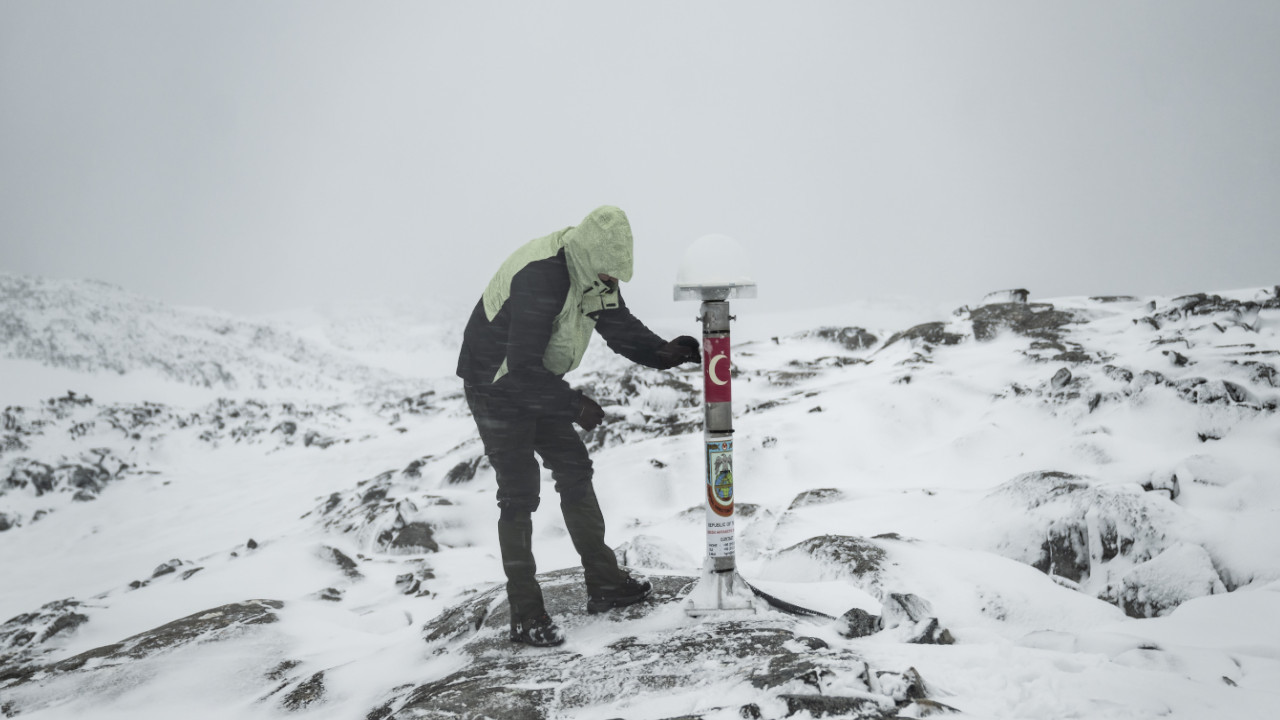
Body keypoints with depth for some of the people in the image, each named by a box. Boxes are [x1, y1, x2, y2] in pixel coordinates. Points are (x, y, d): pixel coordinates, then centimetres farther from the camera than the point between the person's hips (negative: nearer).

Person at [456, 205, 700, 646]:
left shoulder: (594, 270, -5)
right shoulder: (539, 278, -34)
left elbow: (621, 326, 4)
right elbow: (521, 367, -35)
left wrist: (663, 352, -15)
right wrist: (574, 405, -28)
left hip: (538, 382, 9)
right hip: (496, 386, -9)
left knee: (574, 472, 10)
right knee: (519, 493, -10)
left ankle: (604, 584, 20)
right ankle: (526, 617, -3)